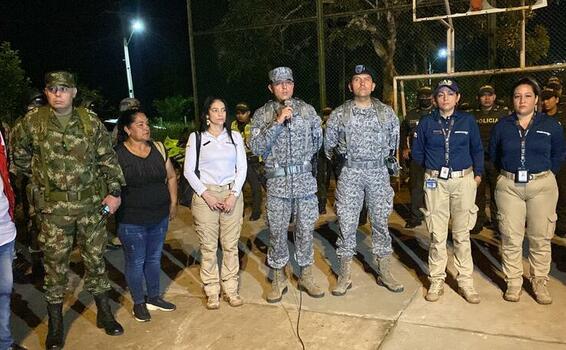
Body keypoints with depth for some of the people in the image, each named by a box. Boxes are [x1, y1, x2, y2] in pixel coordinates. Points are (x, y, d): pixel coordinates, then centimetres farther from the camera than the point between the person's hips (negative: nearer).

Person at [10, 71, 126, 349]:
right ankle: (55, 324, 22)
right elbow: (18, 153, 14)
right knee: (55, 264, 7)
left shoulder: (90, 121, 0)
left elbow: (108, 158, 3)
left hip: (91, 204, 1)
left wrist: (114, 191, -2)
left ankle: (104, 313, 27)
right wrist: (36, 177, 13)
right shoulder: (32, 121, -2)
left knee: (95, 259, 11)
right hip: (53, 208, -1)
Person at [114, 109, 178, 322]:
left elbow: (171, 177, 11)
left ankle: (153, 298, 36)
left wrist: (173, 203, 10)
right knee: (136, 262, 8)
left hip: (159, 217, 5)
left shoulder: (158, 148, 3)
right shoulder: (118, 154, -12)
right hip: (131, 221, -5)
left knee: (154, 259, 18)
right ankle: (138, 303, 27)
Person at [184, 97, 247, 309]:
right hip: (205, 194, -1)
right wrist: (206, 195, -7)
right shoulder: (196, 137, 3)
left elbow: (242, 168, 6)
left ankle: (231, 289, 15)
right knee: (208, 246, 1)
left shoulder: (235, 137, 8)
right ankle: (212, 291, 12)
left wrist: (234, 195, -6)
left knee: (231, 244, 4)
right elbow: (189, 170, 2)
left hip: (232, 194, 2)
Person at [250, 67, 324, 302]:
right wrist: (277, 122, -18)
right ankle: (279, 280, 23)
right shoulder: (262, 114, 1)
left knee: (305, 230, 9)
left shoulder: (307, 110, 5)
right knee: (277, 232, 7)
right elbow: (256, 148, -12)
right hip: (277, 182, -1)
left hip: (305, 179, 1)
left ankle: (306, 277, 25)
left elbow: (318, 141, 15)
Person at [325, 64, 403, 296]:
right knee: (346, 223, 1)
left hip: (379, 174, 1)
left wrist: (385, 159, 13)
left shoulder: (387, 112, 7)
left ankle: (384, 272, 19)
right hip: (350, 174, -1)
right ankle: (345, 275, 11)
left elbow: (394, 141, 15)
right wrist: (343, 159, 7)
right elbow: (328, 143, 11)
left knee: (381, 222, 8)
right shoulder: (339, 114, 3)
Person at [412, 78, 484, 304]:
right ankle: (436, 281, 12)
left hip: (464, 181, 0)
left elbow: (477, 150, 13)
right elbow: (417, 153, 13)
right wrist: (433, 168, 10)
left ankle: (465, 282, 15)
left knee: (462, 234, 6)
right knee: (437, 235, 3)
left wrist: (478, 174, 6)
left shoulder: (468, 121, 5)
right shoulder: (427, 122, 4)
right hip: (435, 183, 0)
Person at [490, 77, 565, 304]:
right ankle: (513, 283, 15)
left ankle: (539, 281, 21)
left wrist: (545, 174, 7)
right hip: (509, 187, 1)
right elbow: (493, 154, 16)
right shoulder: (502, 126, 6)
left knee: (540, 237, 5)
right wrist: (508, 171, 11)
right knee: (511, 237, 3)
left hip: (542, 186, 0)